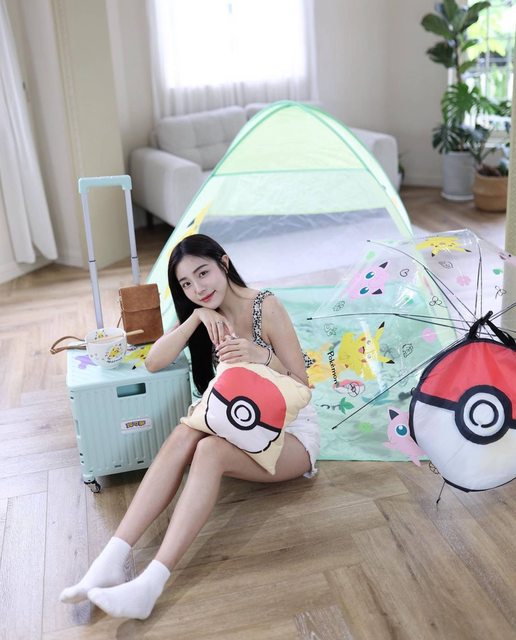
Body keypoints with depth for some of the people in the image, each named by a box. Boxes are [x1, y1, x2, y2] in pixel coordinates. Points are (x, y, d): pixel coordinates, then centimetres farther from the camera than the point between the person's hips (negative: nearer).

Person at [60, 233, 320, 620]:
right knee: (184, 436, -27)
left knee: (209, 450, -33)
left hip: (289, 431, -5)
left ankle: (151, 585, -39)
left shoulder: (266, 307, -13)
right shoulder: (205, 315, 5)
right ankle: (112, 561, -32)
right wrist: (197, 316, -20)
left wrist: (261, 356, -32)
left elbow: (302, 387, -14)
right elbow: (154, 363, -9)